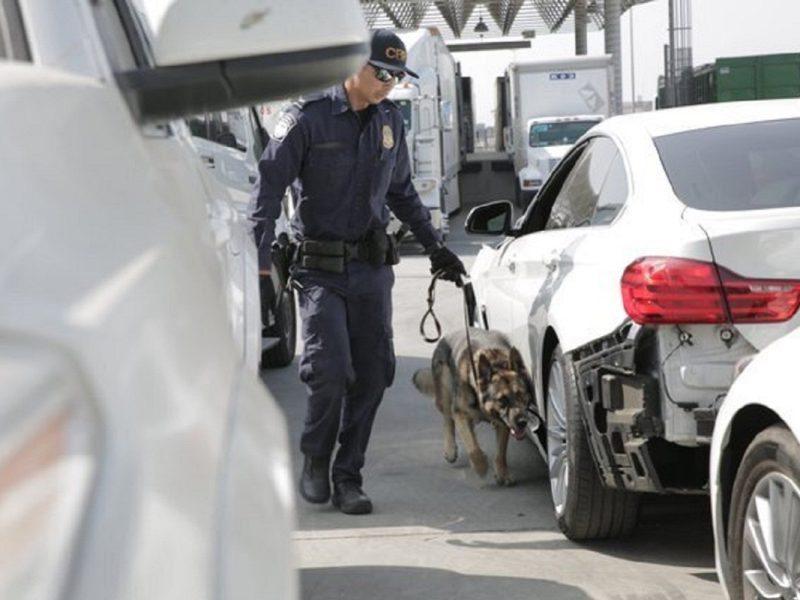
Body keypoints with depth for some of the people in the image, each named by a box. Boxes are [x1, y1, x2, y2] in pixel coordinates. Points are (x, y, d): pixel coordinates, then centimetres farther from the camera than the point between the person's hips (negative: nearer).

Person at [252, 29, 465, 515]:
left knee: (372, 375, 3)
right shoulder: (308, 117, -7)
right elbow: (270, 186, -10)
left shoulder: (390, 119, 11)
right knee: (331, 370, -15)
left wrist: (435, 246, 24)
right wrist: (260, 255, -21)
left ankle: (348, 477, 14)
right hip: (320, 268, -5)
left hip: (373, 268, 5)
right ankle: (315, 459, 10)